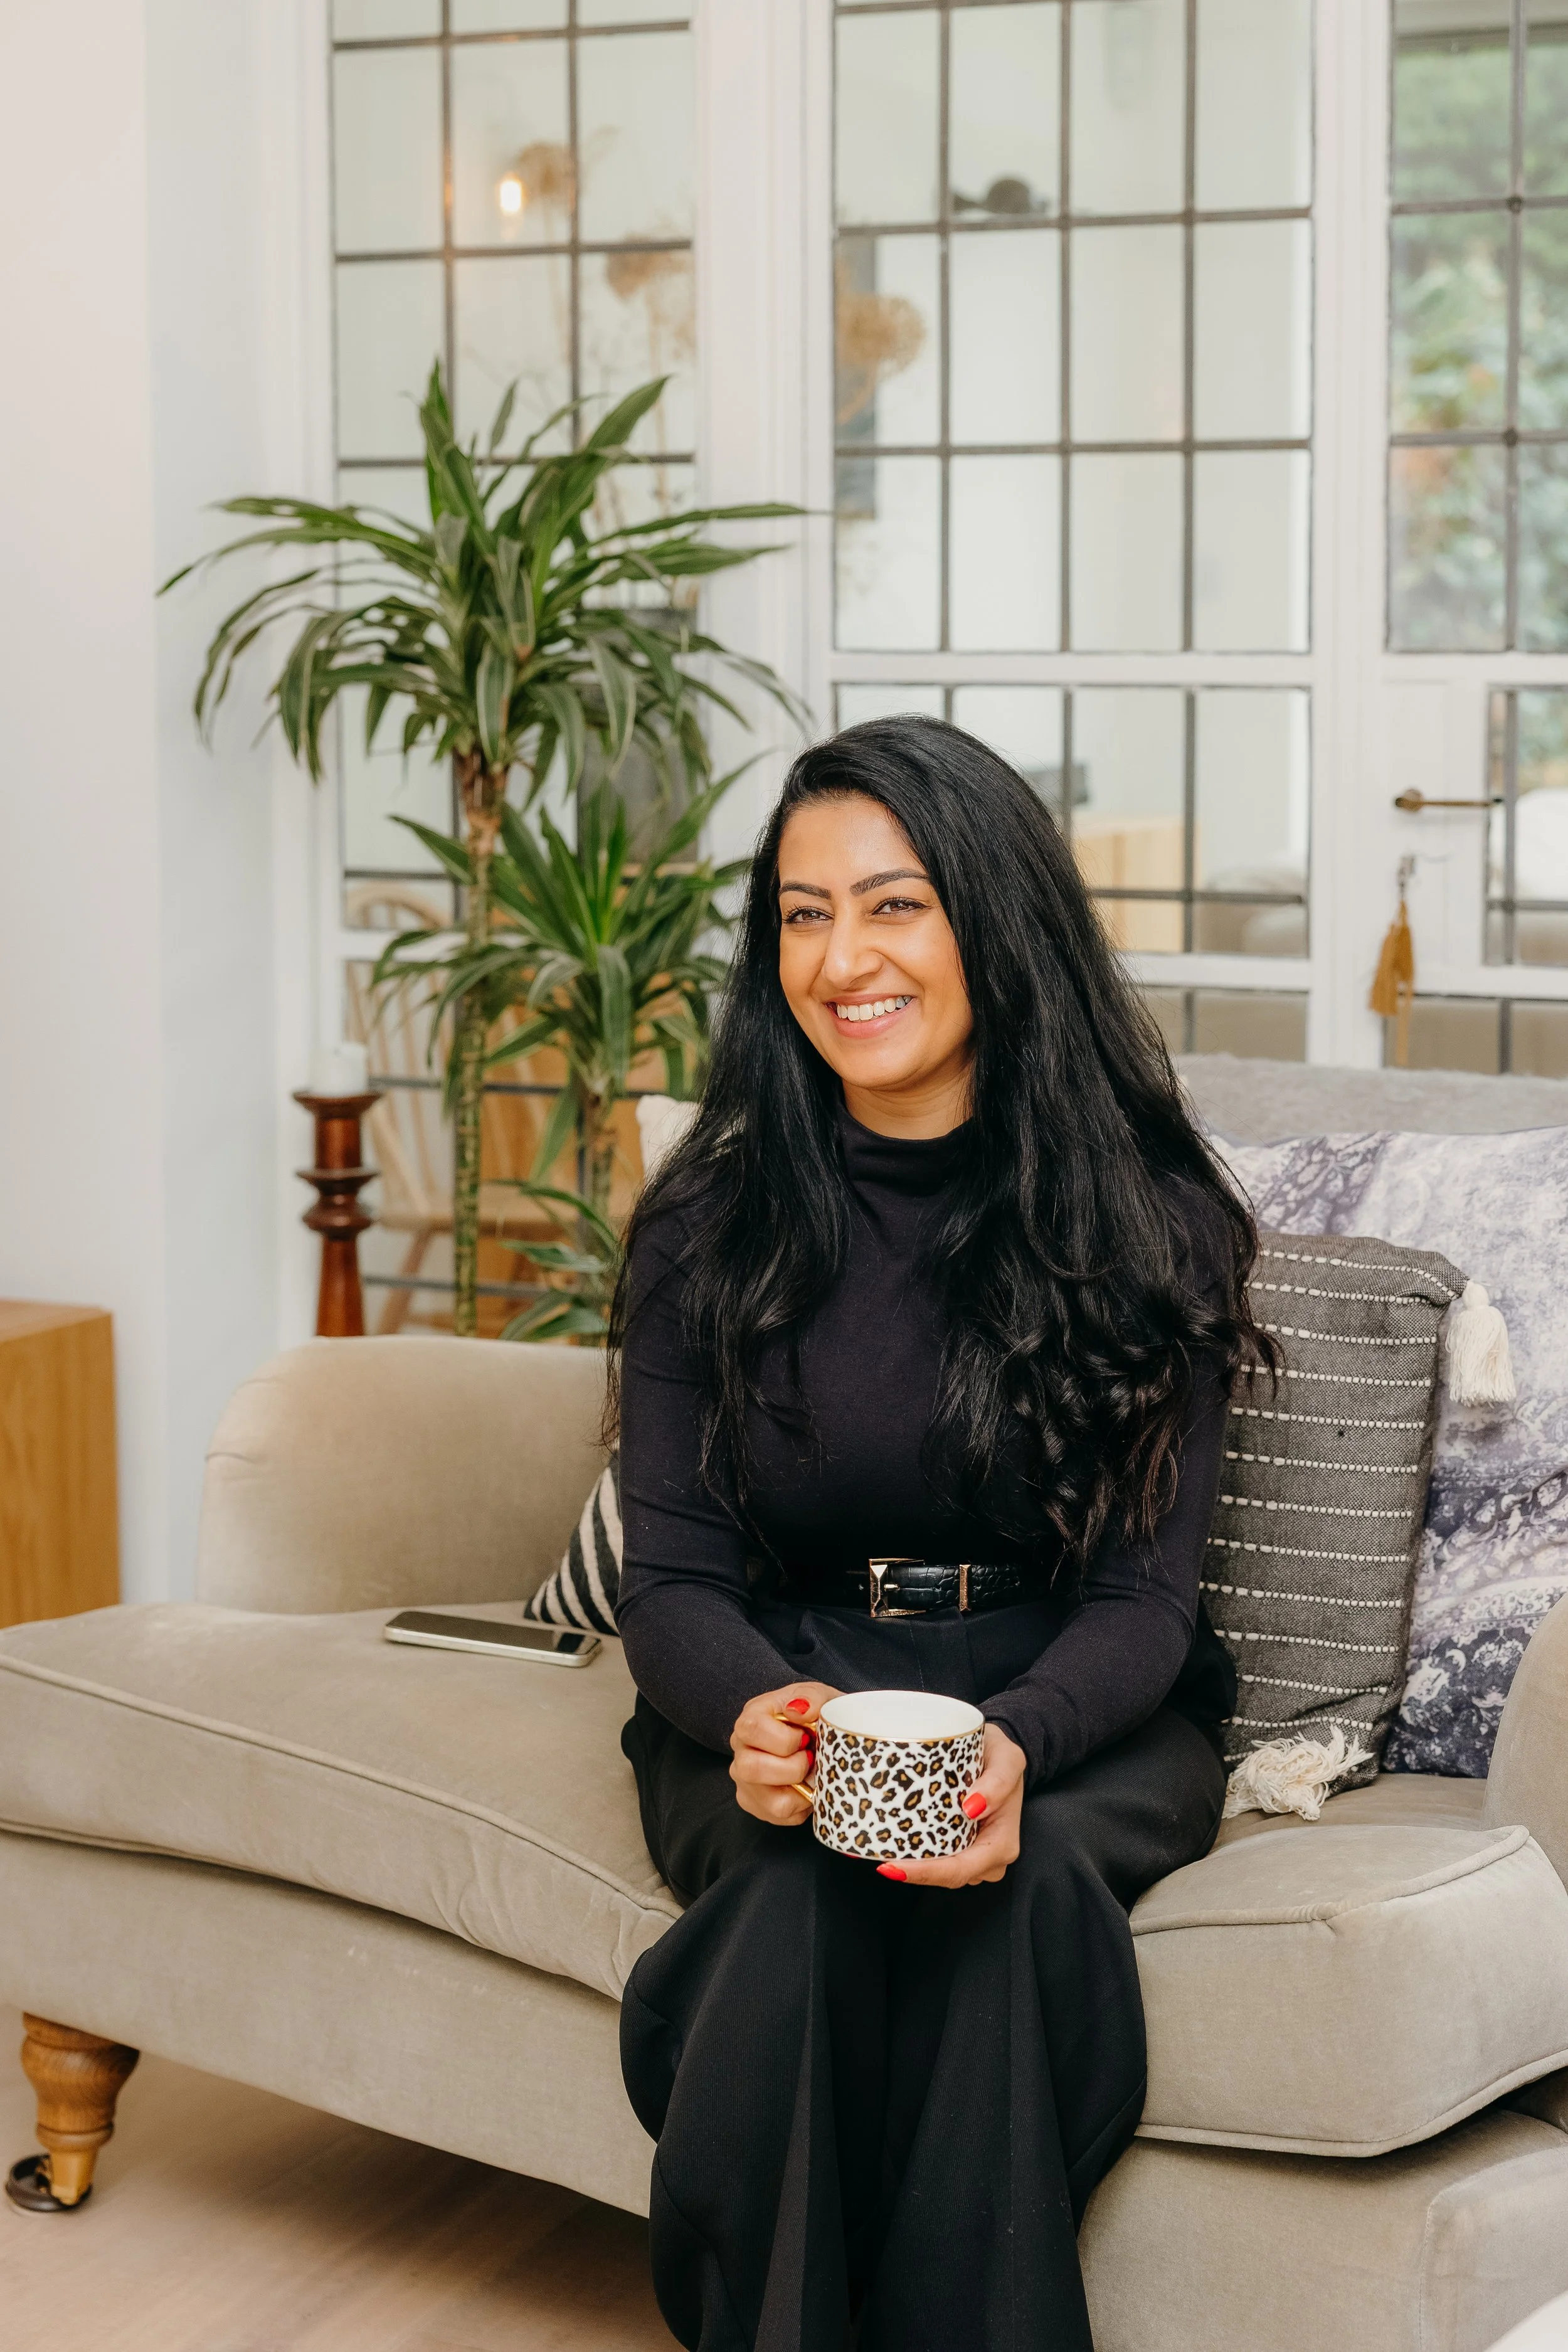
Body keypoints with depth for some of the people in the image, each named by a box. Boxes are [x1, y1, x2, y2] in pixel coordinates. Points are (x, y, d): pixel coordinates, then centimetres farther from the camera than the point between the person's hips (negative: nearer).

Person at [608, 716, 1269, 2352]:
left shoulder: (1151, 1229, -2)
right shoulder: (706, 1230, 2)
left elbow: (1142, 1594, -6)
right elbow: (671, 1579, 1)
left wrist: (1010, 1744, -28)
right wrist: (759, 1713, -24)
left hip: (1073, 1711, 0)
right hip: (778, 1687, 1)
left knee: (1018, 1877, -34)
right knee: (801, 1886, -33)